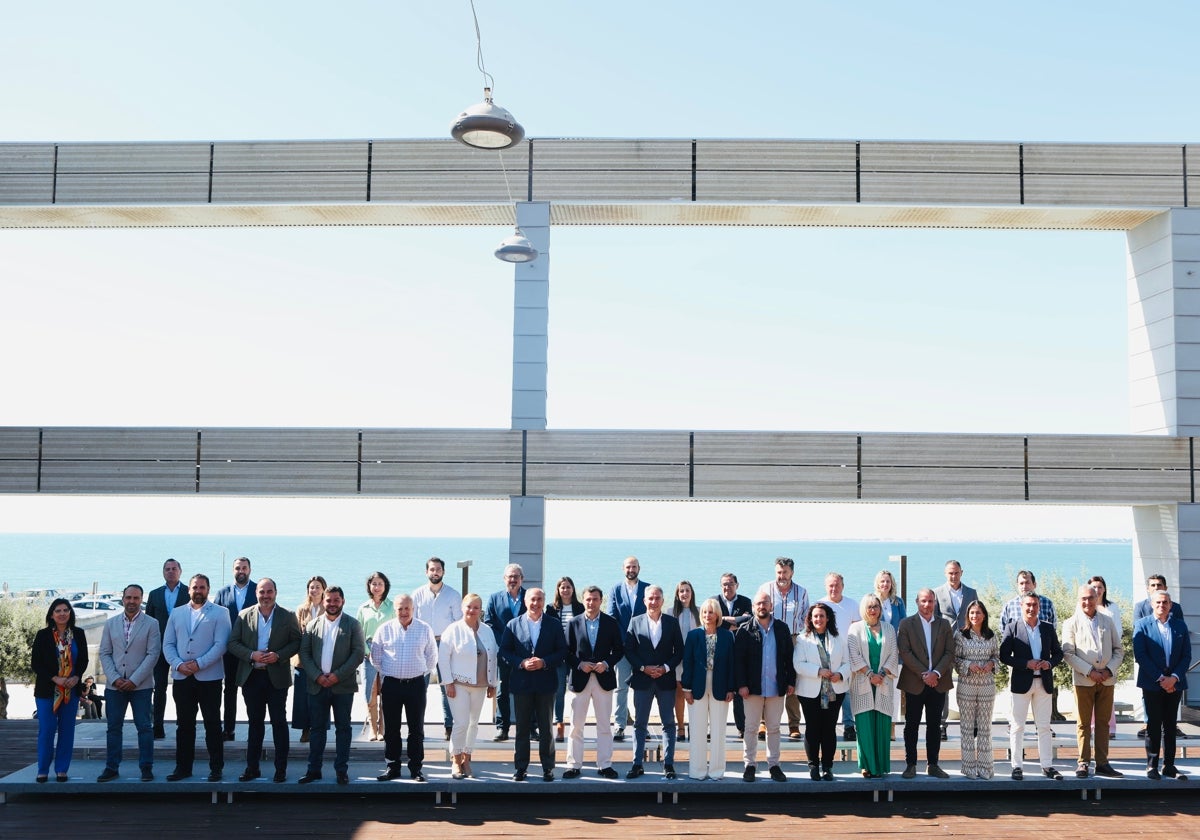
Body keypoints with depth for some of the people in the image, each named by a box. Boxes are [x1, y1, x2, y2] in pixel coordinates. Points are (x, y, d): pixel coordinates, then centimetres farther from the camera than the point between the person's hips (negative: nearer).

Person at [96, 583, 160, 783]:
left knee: (145, 727, 0)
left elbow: (153, 654, -6)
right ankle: (112, 767, 15)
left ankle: (146, 767, 6)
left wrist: (134, 680, -12)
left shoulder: (151, 624, 0)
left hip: (141, 685, -3)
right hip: (115, 684, 3)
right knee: (114, 727, 7)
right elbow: (104, 653, 7)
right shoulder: (111, 624, 9)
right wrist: (114, 678, -7)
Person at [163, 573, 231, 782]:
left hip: (209, 677, -4)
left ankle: (216, 768, 8)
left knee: (212, 724, 1)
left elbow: (221, 644, -8)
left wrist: (199, 664, -15)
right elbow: (168, 644, 9)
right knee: (184, 724, 10)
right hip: (182, 677, 4)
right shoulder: (176, 613, 13)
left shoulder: (220, 613, 1)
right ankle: (183, 767, 18)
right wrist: (178, 664, -8)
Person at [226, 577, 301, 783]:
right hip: (251, 676, 2)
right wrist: (251, 655, -13)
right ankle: (252, 767, 19)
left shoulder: (288, 617, 0)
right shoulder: (244, 615, 3)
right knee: (254, 722, 11)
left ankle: (281, 769, 9)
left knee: (279, 722, 3)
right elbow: (233, 643, 2)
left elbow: (296, 642, 0)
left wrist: (279, 656, -15)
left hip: (277, 677, -2)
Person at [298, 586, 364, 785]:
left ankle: (342, 770, 10)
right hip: (317, 684, 2)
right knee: (317, 728, 7)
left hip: (343, 685, -2)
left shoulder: (353, 625, 1)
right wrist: (317, 676, -9)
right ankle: (314, 769, 14)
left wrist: (338, 675, -12)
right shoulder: (312, 625, 8)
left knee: (343, 728, 4)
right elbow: (304, 653, 4)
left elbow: (358, 653, -5)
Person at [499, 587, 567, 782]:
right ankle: (521, 767, 14)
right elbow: (504, 651, 2)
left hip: (545, 683, 0)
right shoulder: (513, 625, 5)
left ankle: (548, 768, 12)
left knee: (546, 727, 5)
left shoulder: (554, 625, 4)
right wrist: (521, 663, -13)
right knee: (522, 727, 6)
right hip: (521, 683, 0)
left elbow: (562, 651, 1)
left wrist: (544, 662, -13)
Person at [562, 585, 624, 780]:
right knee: (576, 726, 4)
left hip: (604, 678, 0)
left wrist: (607, 663, -11)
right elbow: (567, 651, 3)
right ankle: (574, 765, 12)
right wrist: (579, 664, -12)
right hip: (580, 679, 0)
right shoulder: (574, 623, 2)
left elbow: (619, 649, 4)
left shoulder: (611, 623, 3)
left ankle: (604, 765, 14)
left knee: (604, 725, 6)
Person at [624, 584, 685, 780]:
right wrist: (644, 668, -10)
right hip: (642, 679, 0)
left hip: (666, 679, 0)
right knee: (639, 724, 5)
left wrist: (665, 668, -11)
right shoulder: (635, 622, 3)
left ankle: (668, 764, 12)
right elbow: (628, 650, 1)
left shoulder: (672, 623, 3)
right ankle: (637, 765, 11)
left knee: (669, 723, 4)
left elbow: (679, 651, 3)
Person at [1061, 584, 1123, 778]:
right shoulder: (1071, 623, 0)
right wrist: (1089, 671, -13)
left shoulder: (1108, 622, 10)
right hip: (1083, 680, -3)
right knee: (1083, 723, 2)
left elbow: (1118, 650, 11)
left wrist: (1109, 670, -5)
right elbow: (1068, 653, -6)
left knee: (1103, 722, 7)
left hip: (1107, 680, 3)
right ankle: (1083, 763, 7)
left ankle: (1102, 763, 14)